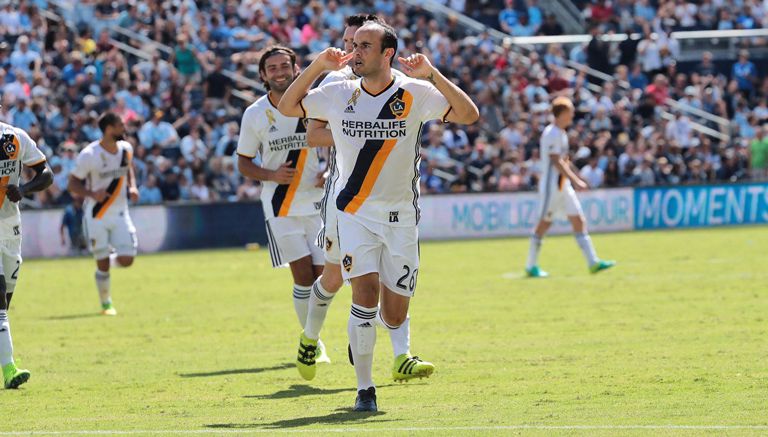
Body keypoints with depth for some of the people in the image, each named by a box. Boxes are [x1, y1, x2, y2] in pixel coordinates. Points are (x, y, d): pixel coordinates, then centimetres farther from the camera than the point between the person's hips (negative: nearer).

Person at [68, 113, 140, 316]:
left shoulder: (126, 149, -1)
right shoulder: (89, 155, -17)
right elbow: (73, 184, -10)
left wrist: (132, 186, 1)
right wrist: (92, 194, -29)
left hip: (120, 214, 4)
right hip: (97, 216, -4)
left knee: (126, 260, -7)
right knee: (102, 265, -1)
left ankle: (108, 260, 28)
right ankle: (106, 304, 19)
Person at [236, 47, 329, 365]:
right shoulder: (255, 115, -3)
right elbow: (243, 163, 5)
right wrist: (272, 175, -14)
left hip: (315, 201, 2)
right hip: (279, 204, -2)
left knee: (322, 276, -1)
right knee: (303, 274, -12)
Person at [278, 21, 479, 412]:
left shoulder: (415, 94, -7)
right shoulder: (339, 95, 0)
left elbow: (469, 115, -14)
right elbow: (287, 108, 10)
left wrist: (432, 75, -25)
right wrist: (317, 66, -3)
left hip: (401, 217, 0)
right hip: (354, 213, 0)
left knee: (394, 317, 2)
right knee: (366, 290, -20)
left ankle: (362, 330, 40)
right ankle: (364, 389, -9)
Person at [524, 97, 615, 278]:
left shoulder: (561, 133, 15)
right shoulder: (552, 134, -15)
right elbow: (556, 161, -22)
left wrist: (577, 179, 20)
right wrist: (576, 181, -25)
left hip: (563, 185, 9)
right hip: (551, 185, -9)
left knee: (578, 220, 3)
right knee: (544, 224, -3)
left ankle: (593, 262, -1)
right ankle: (531, 266, 6)